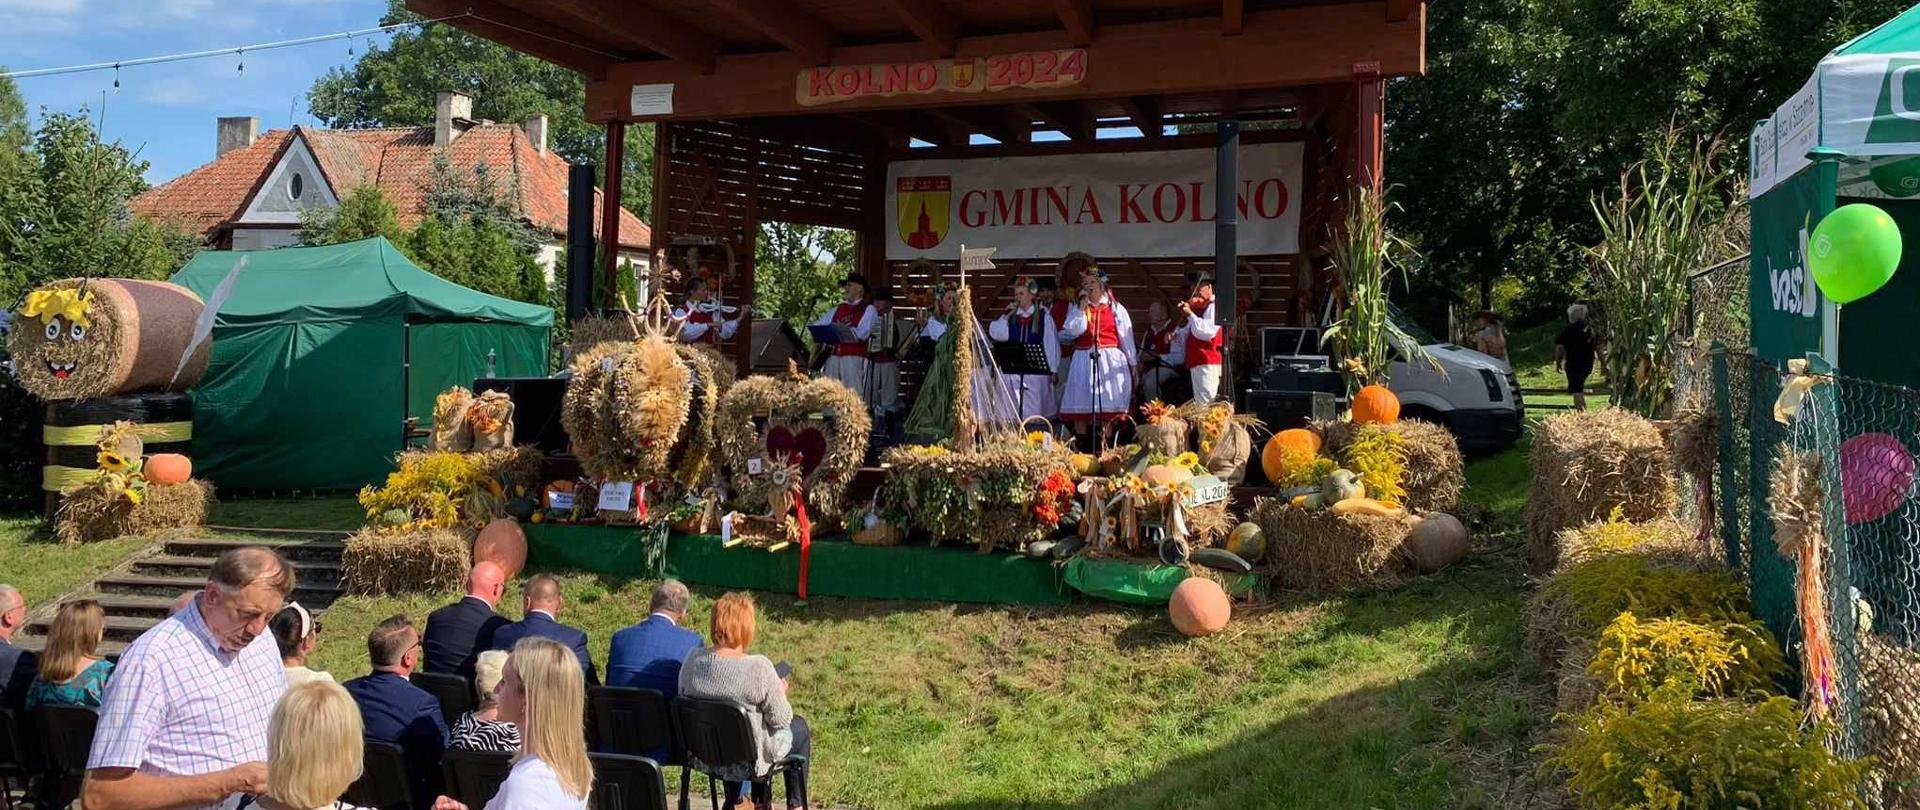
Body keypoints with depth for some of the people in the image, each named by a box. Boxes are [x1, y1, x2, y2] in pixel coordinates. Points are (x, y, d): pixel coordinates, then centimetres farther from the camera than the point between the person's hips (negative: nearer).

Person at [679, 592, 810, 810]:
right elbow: (780, 719, -18)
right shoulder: (759, 668, -27)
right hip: (748, 760, -5)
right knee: (799, 727, 25)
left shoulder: (693, 660, -12)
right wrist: (781, 692, 3)